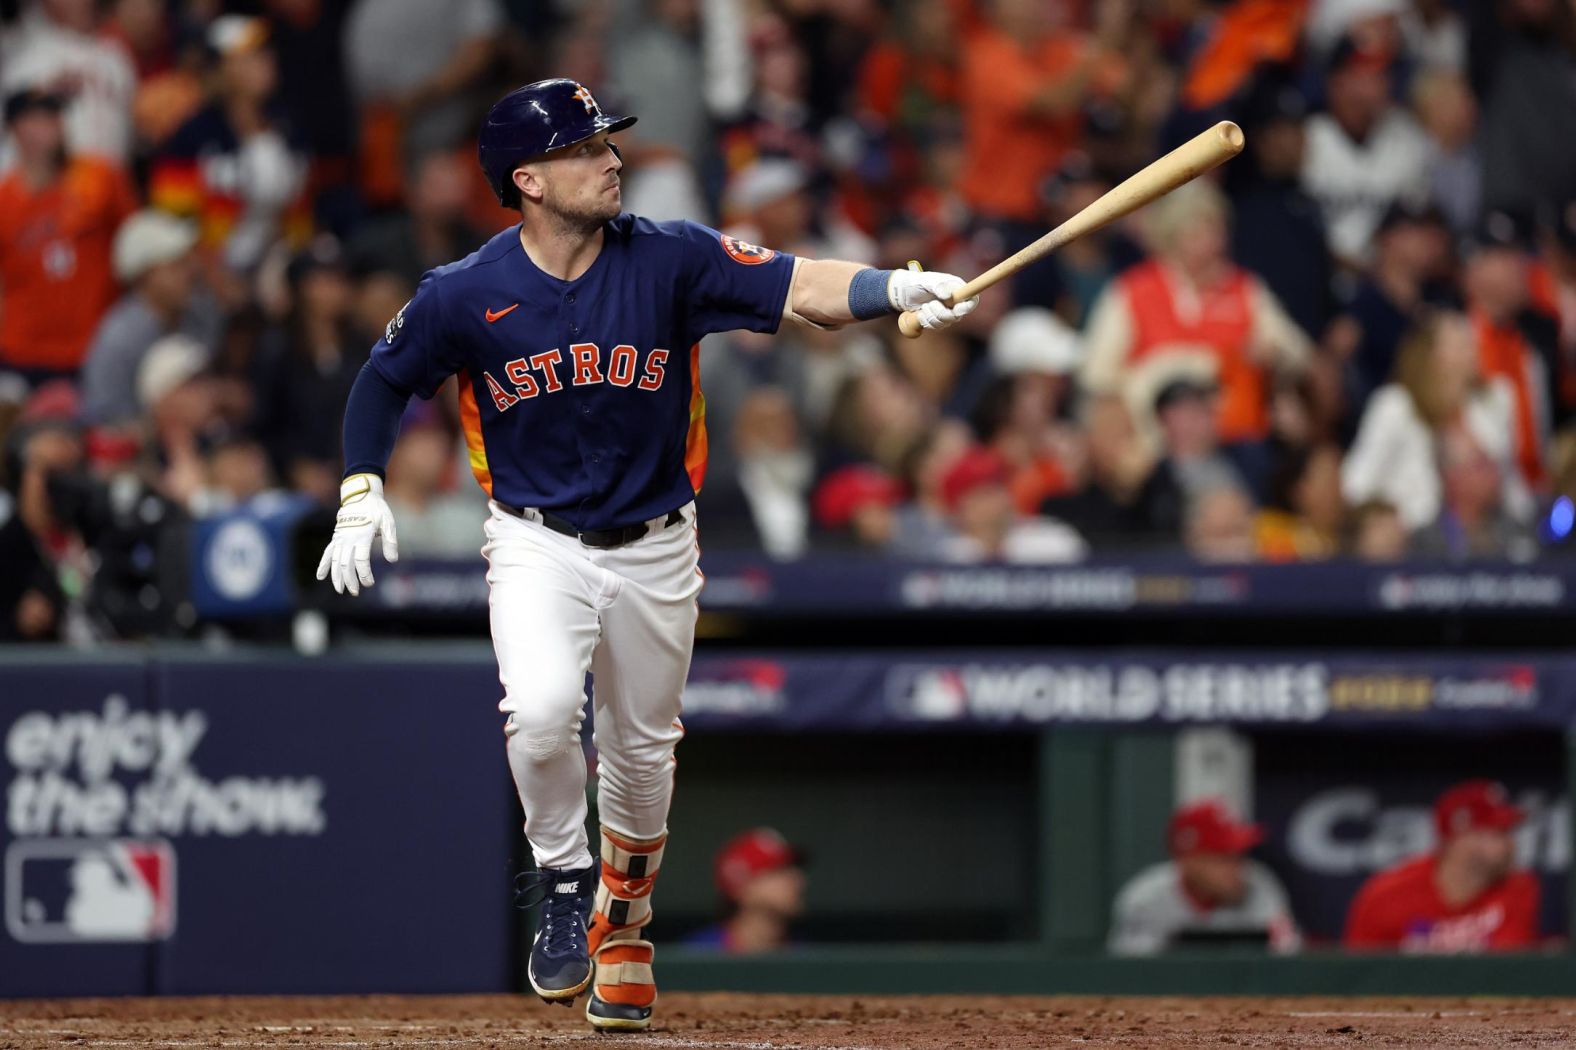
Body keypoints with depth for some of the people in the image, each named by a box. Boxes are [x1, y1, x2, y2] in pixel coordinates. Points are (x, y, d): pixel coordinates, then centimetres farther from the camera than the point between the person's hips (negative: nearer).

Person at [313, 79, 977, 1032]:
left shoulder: (670, 261, -13)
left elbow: (800, 289, -24)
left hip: (654, 549, 2)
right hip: (538, 546, -2)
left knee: (642, 751, 14)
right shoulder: (466, 297, -13)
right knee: (543, 711, -27)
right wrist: (362, 492, -6)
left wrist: (899, 290, -41)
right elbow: (385, 381, 4)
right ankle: (563, 879, 1)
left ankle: (623, 925, 40)